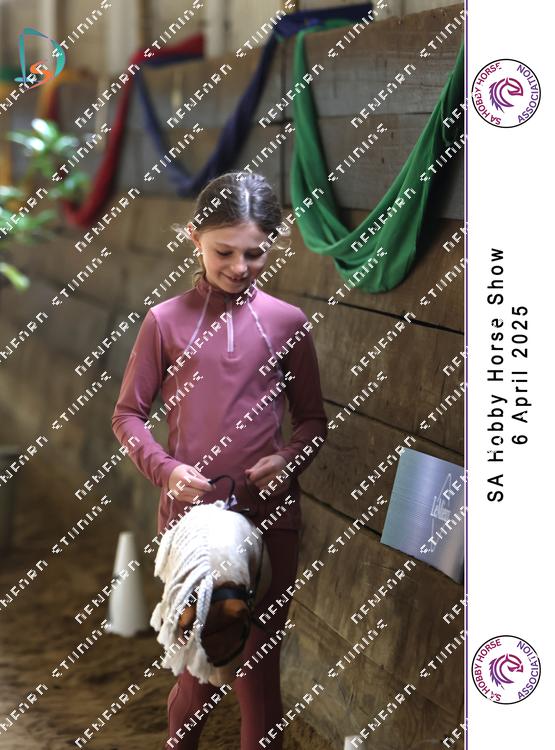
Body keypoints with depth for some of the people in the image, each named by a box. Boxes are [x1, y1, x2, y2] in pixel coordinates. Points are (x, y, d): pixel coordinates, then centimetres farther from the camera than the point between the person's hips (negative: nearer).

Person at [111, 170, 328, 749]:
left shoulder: (287, 323, 1)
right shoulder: (166, 320, -1)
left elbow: (313, 419, 8)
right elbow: (128, 414, 4)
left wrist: (289, 458, -12)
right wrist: (165, 468, -13)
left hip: (269, 514, 1)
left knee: (258, 668, 5)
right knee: (197, 664, 9)